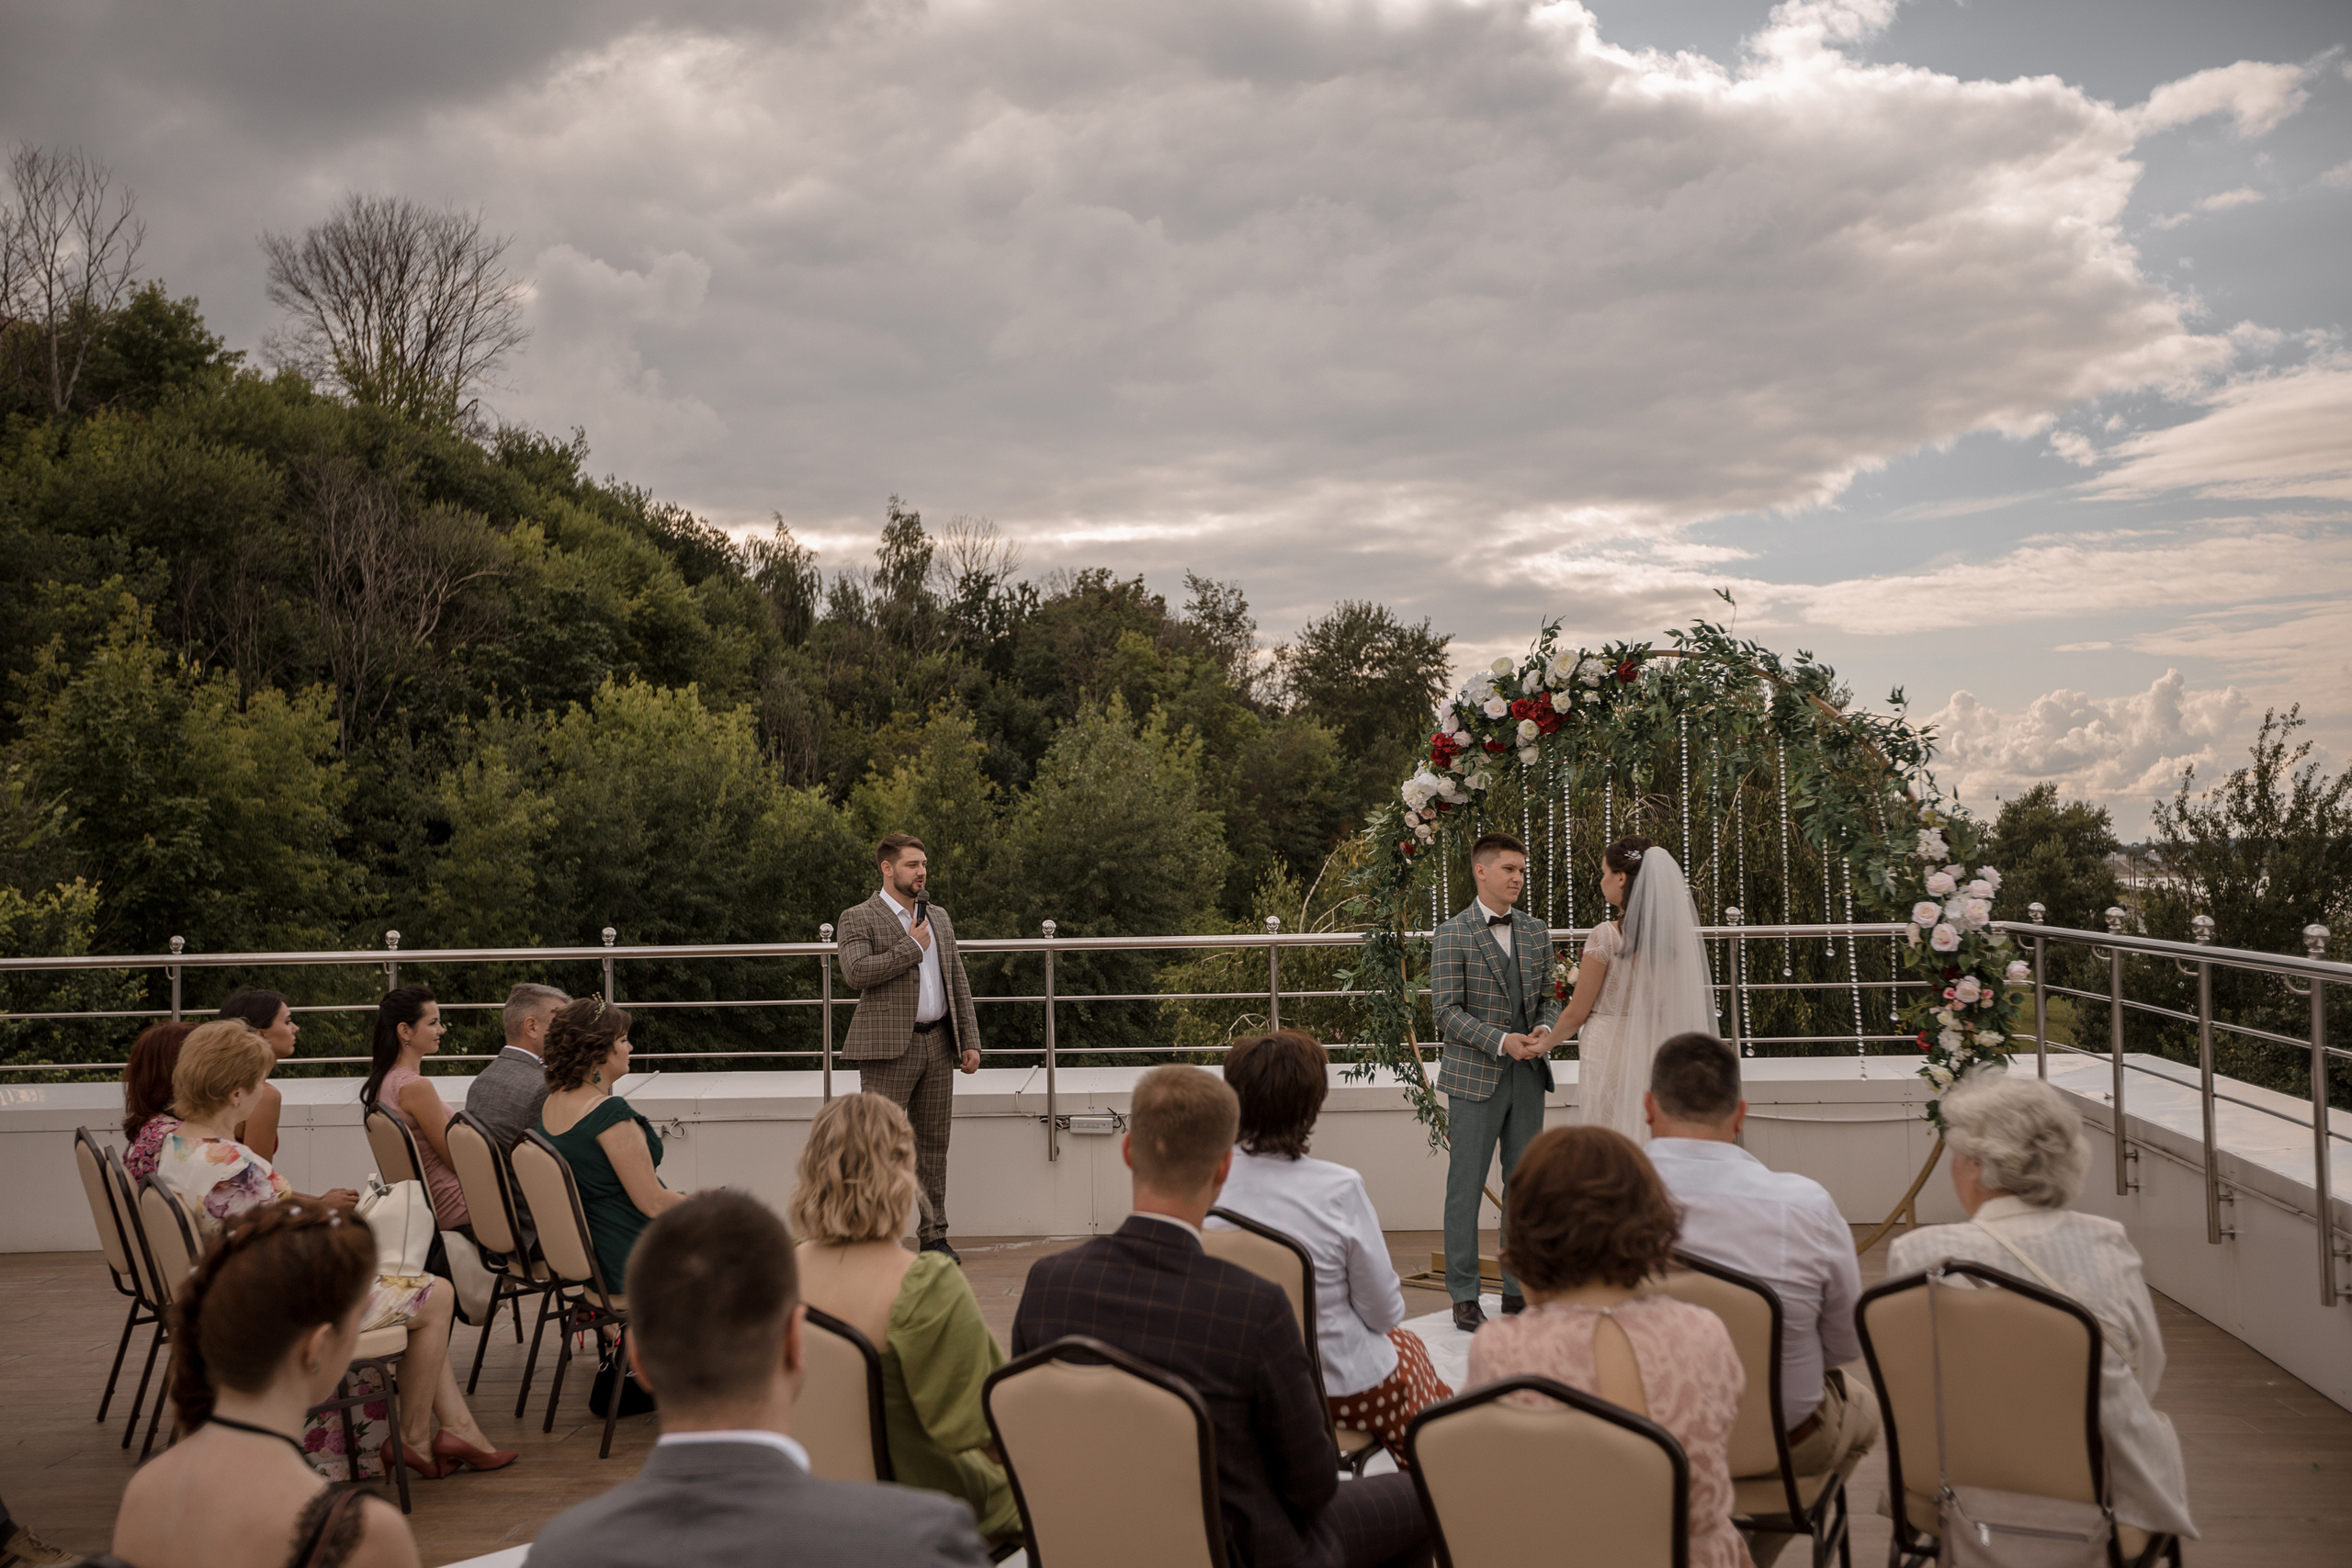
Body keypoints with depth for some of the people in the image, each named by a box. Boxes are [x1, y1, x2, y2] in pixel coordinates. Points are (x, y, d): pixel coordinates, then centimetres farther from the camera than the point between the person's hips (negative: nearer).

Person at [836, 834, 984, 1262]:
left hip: (938, 1043, 6)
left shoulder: (939, 918, 17)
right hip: (889, 1047, -6)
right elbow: (856, 972, -19)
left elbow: (958, 982, 17)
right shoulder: (859, 918, -2)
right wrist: (912, 947, -13)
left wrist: (970, 1041, 10)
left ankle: (933, 1236, 18)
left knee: (933, 1142, 10)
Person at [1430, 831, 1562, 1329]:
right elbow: (1447, 1011, -11)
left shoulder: (1536, 932, 11)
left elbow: (1550, 996, 14)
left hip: (1528, 1074, 5)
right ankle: (1464, 1297, 8)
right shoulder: (1453, 934, -6)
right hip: (1475, 1077, -5)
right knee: (1466, 1187, 0)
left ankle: (1519, 1289, 20)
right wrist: (1502, 1041, -20)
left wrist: (1543, 1031, -7)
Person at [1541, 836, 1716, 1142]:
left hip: (1610, 1054, -6)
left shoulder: (1607, 936, -14)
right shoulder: (1673, 932, 2)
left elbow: (1577, 1013, -7)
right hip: (1656, 1053, 6)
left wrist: (1545, 1043, 9)